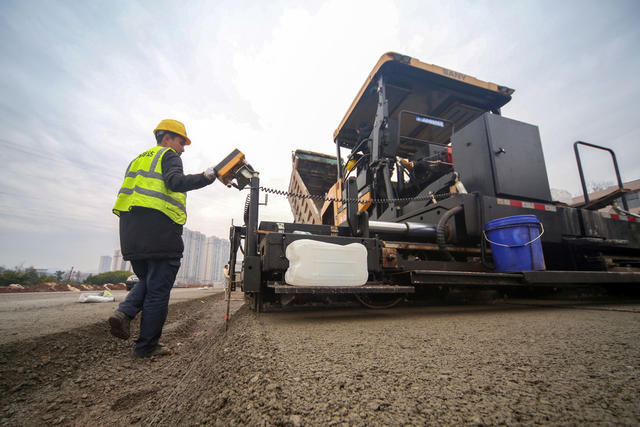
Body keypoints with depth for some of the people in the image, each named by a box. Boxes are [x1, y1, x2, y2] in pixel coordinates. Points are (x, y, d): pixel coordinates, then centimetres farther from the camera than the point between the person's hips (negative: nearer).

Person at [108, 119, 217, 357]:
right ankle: (147, 346, 9)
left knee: (147, 281, 23)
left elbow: (126, 193, 22)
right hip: (160, 229, -8)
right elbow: (175, 182, -19)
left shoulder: (137, 160, 26)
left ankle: (125, 312, 0)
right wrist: (205, 177, -26)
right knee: (158, 289, 1)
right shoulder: (168, 156, 2)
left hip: (130, 232, 8)